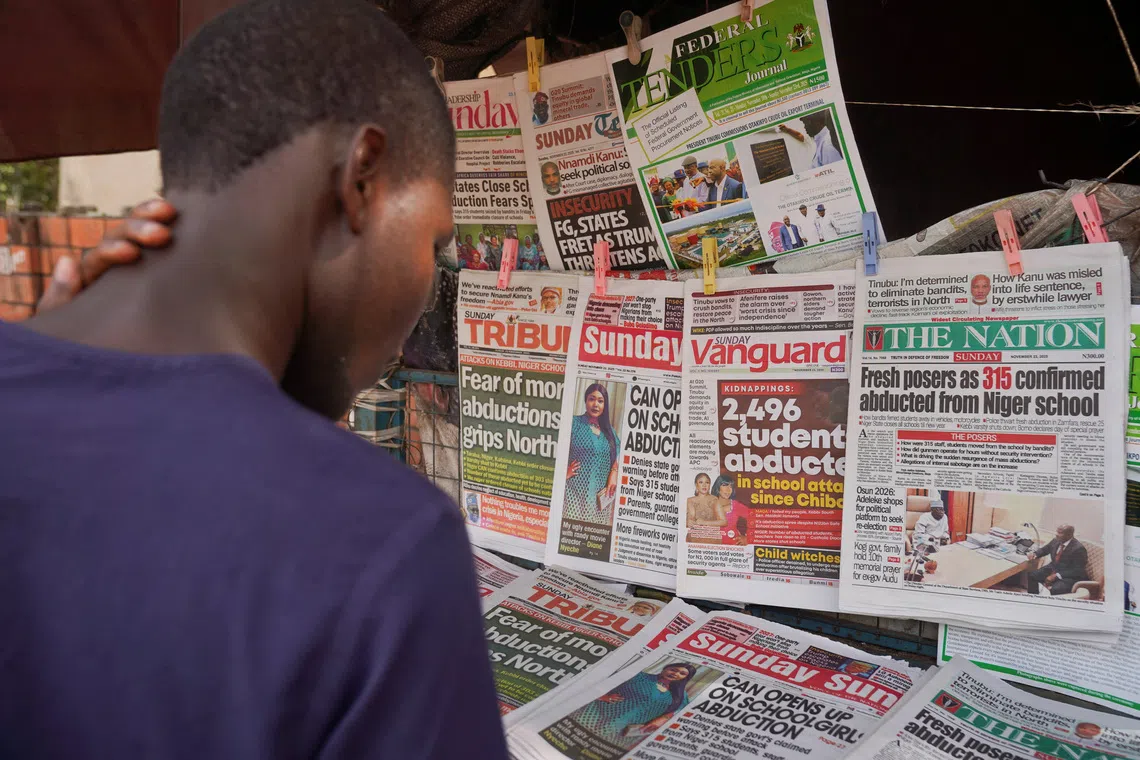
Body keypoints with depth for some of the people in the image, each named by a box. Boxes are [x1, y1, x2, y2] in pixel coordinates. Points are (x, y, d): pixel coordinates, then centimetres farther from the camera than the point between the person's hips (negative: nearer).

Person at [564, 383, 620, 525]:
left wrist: (614, 474, 3)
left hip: (601, 493, 4)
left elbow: (615, 457, 21)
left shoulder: (608, 430, 15)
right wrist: (564, 473, -17)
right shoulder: (574, 423, 1)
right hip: (576, 491, -4)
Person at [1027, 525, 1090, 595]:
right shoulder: (1056, 541, -2)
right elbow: (1044, 549, 19)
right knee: (1032, 576, -3)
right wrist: (1034, 553, -4)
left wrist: (1056, 576, -26)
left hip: (1070, 577, -8)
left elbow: (1077, 571, -22)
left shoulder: (1078, 549, -22)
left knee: (1055, 589, -34)